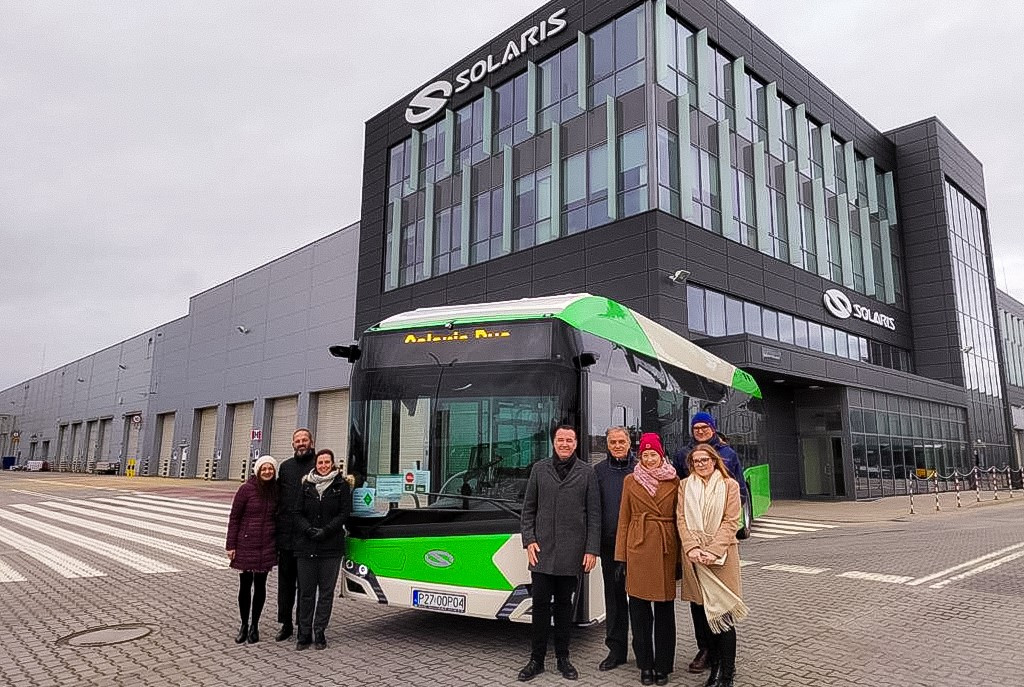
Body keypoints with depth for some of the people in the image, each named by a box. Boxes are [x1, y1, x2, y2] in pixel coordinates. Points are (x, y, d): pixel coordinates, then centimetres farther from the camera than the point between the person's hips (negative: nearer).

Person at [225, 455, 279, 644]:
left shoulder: (276, 490, 3)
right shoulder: (246, 489, -8)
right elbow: (234, 517, -5)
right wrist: (231, 545, -7)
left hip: (267, 546, 3)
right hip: (246, 544, -2)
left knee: (260, 585, 9)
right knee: (245, 585, 5)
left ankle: (254, 626, 22)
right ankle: (244, 625, 22)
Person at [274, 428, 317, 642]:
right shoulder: (285, 467, 13)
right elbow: (278, 495, 16)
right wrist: (277, 526, 12)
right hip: (286, 534, 5)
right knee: (285, 580, 13)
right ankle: (286, 624, 25)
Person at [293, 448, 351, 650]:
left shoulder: (341, 485, 2)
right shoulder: (307, 484, 8)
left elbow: (344, 513, -2)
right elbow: (298, 513, 7)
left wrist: (325, 530, -12)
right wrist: (309, 530, -10)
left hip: (331, 546, -1)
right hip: (306, 545, 2)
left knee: (326, 590, 3)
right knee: (306, 590, 5)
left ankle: (320, 632, 13)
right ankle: (304, 633, 14)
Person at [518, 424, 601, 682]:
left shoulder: (587, 472, 3)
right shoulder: (539, 469, 6)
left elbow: (594, 514, 2)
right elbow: (528, 508, 8)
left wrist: (592, 550, -4)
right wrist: (529, 540, -1)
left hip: (572, 552, 0)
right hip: (542, 551, 1)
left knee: (564, 604, 10)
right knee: (541, 604, 3)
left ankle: (563, 658, 23)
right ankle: (536, 659, 15)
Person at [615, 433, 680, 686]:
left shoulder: (674, 482, 6)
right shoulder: (631, 482, 6)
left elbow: (679, 519, 8)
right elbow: (624, 520, 6)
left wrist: (681, 556, 2)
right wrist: (621, 557, 2)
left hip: (666, 549, 0)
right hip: (638, 549, 0)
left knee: (665, 608, 6)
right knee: (639, 608, 4)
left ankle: (663, 665, 19)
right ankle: (645, 665, 18)